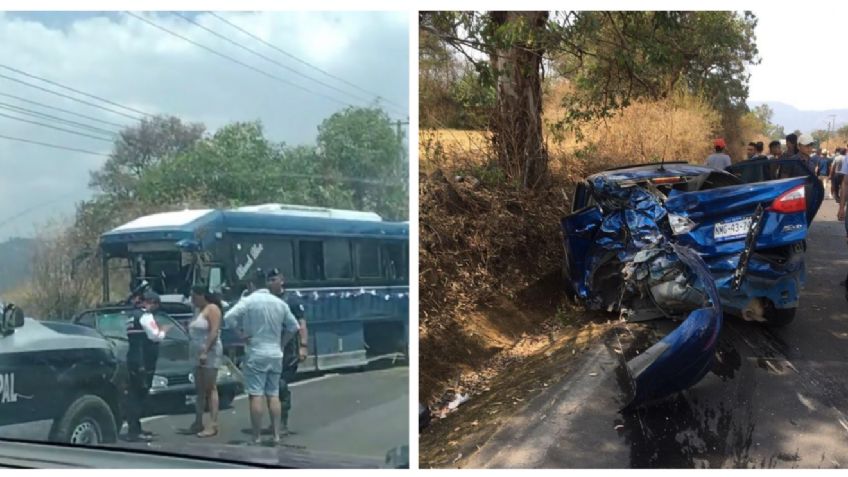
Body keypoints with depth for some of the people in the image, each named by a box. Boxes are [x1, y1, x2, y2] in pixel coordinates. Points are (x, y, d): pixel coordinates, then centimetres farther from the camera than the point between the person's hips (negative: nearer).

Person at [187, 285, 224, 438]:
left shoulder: (212, 308, -9)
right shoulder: (200, 310, 18)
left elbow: (214, 332, -18)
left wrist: (205, 352, -23)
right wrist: (197, 354, 13)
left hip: (210, 354, -9)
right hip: (199, 355, 9)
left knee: (210, 389, -10)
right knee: (200, 390, 10)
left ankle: (213, 425, -10)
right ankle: (198, 422, 14)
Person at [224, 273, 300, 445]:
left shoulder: (248, 301, -8)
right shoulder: (280, 303, 7)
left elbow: (228, 318, -18)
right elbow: (293, 327, 12)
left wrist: (242, 334, -7)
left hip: (255, 354, -5)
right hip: (275, 355, 5)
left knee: (256, 395, -4)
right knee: (273, 395, 10)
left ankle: (256, 437, -3)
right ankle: (276, 434, 10)